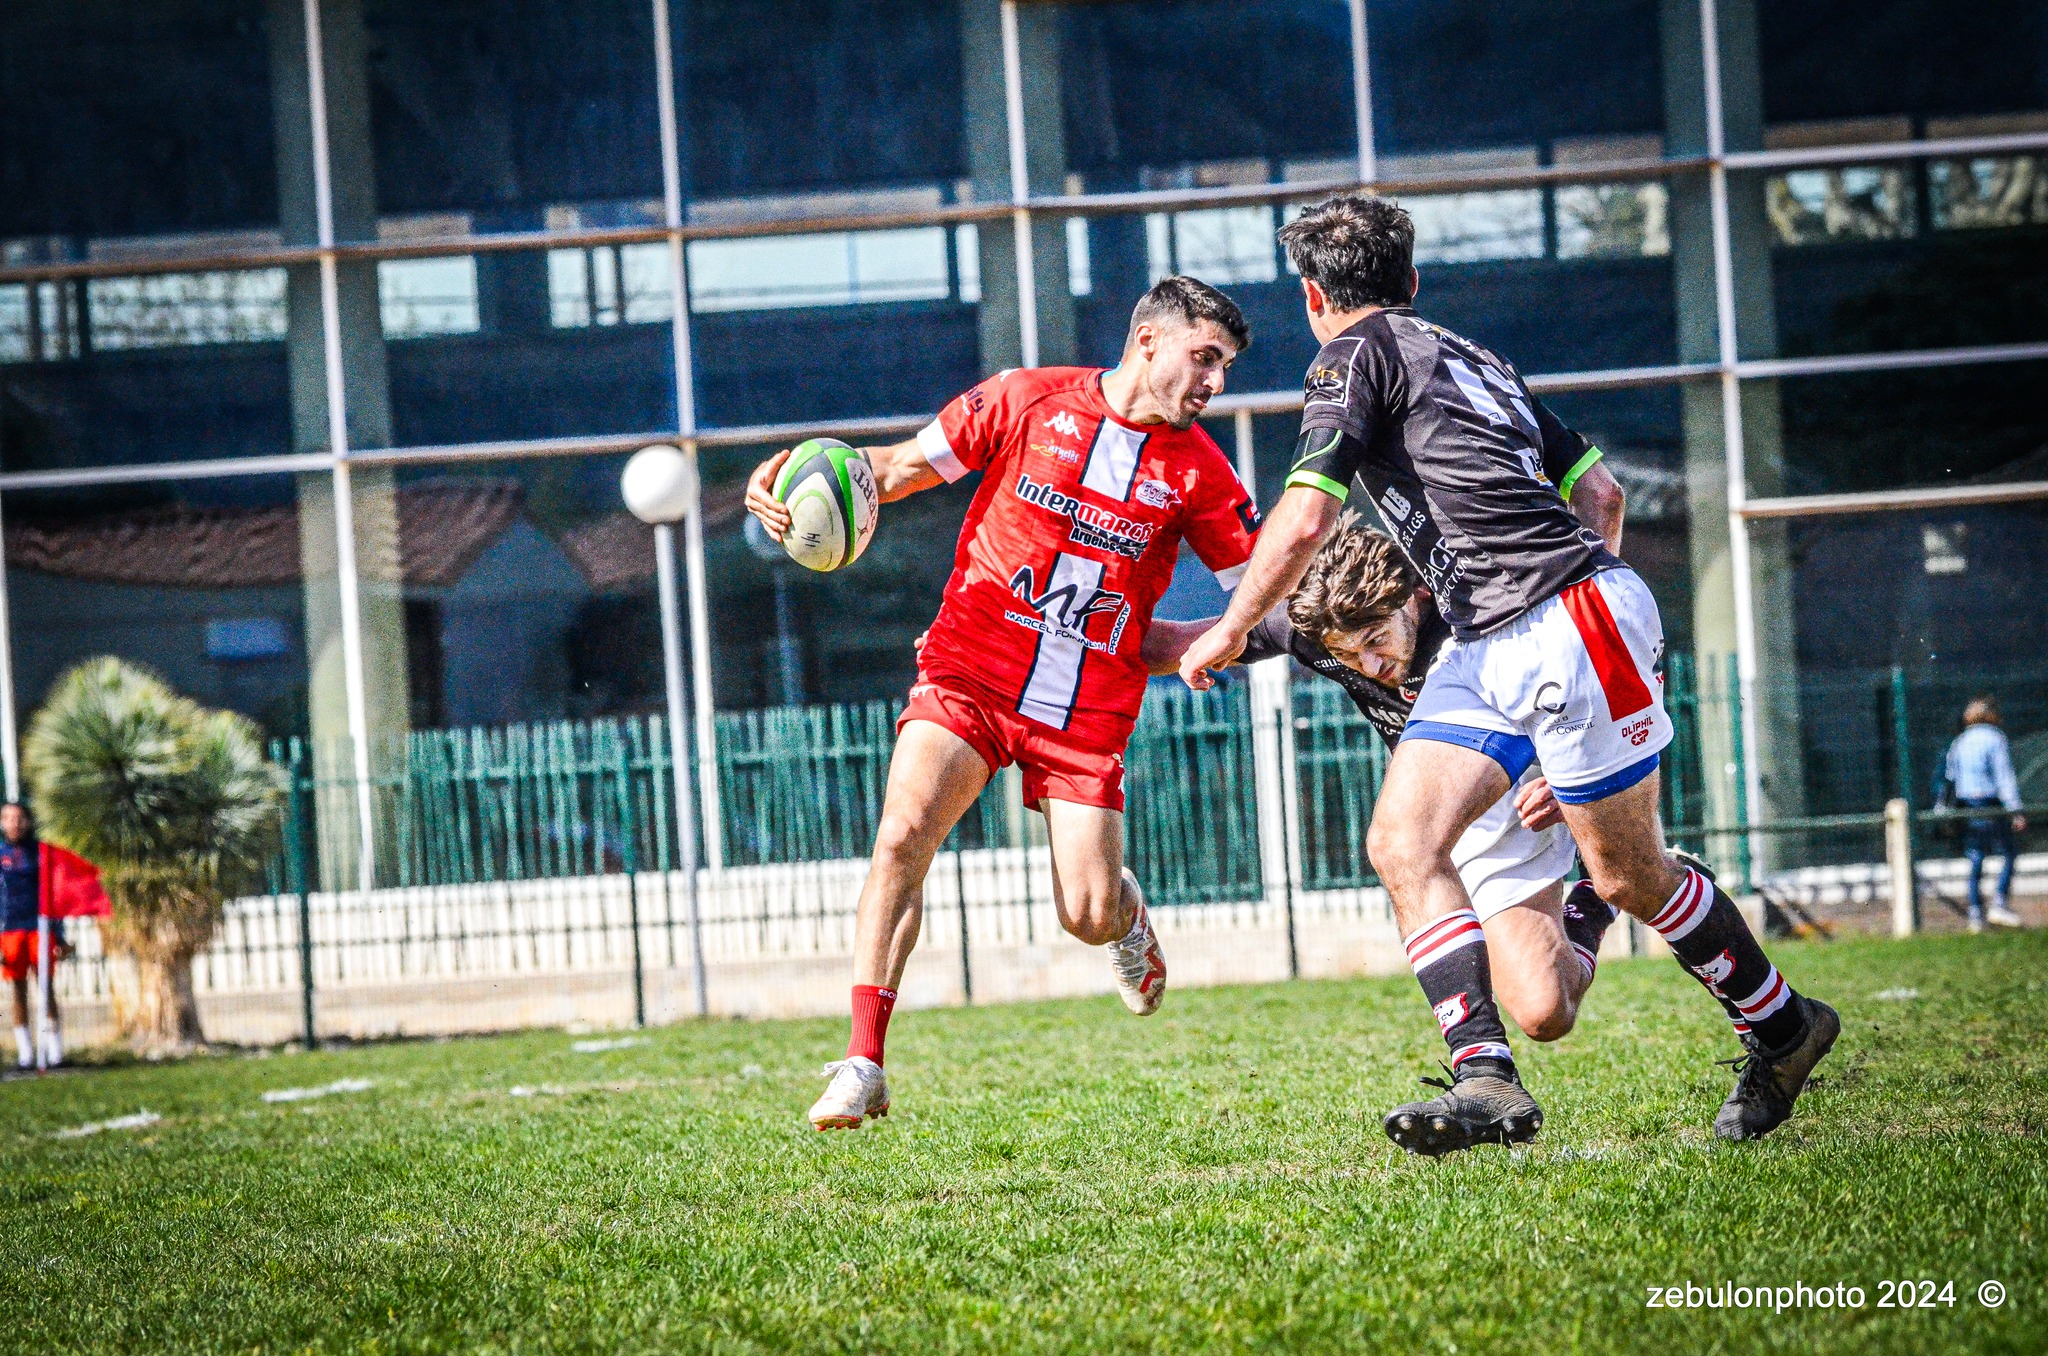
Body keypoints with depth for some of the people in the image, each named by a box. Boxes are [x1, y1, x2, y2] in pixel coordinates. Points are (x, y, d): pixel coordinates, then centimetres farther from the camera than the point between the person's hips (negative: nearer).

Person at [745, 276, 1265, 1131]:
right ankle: (863, 1065, -18)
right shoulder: (1025, 401, -1)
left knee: (1090, 917, -5)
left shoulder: (1198, 470, 2)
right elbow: (907, 464, 8)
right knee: (903, 836, -22)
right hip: (970, 673, -1)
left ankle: (1129, 915, 36)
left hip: (1091, 708, 1)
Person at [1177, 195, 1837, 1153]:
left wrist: (1231, 631, 1)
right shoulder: (1470, 357, 22)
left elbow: (1305, 519, -12)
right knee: (1401, 843, -4)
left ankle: (1783, 1029, 22)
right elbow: (1596, 483, 23)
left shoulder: (1356, 354, -3)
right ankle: (1485, 1080, -15)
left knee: (1629, 874, 3)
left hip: (1575, 622, -9)